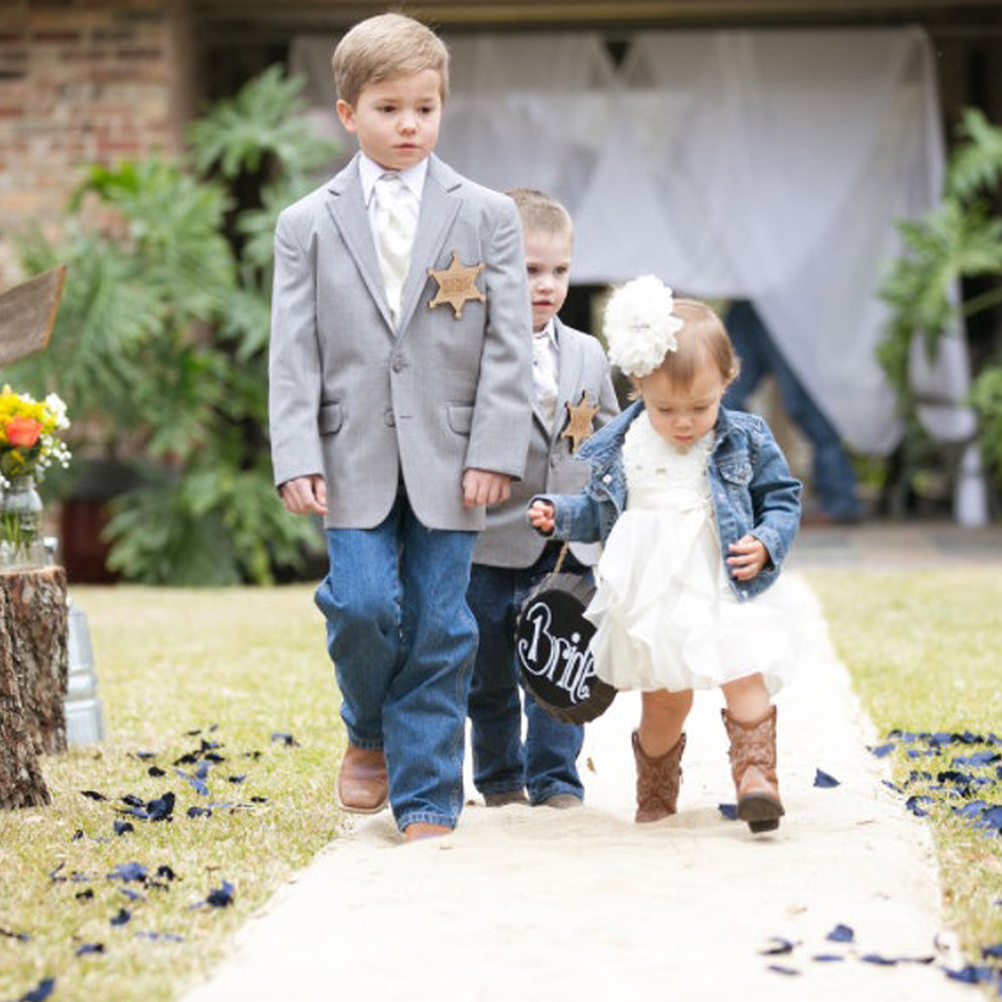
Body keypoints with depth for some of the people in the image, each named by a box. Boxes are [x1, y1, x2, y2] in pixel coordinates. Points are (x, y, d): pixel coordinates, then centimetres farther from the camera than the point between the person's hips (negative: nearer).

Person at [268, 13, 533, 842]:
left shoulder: (488, 216, 5)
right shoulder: (307, 226, 6)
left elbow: (508, 345, 1)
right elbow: (294, 353, 2)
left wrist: (495, 452, -7)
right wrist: (297, 457, -8)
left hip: (447, 457, 0)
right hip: (355, 458, 0)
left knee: (438, 630, 1)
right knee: (362, 604, -11)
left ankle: (428, 800, 11)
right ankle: (369, 733, 20)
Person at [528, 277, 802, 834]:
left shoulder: (746, 442, -2)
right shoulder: (621, 448, 3)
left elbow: (783, 499, 6)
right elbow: (601, 511, 17)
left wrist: (766, 544, -11)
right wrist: (559, 515, 1)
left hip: (727, 593, -1)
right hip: (650, 597, 1)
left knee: (745, 679, -17)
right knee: (664, 700, 10)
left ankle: (756, 775, -11)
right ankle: (656, 790, 30)